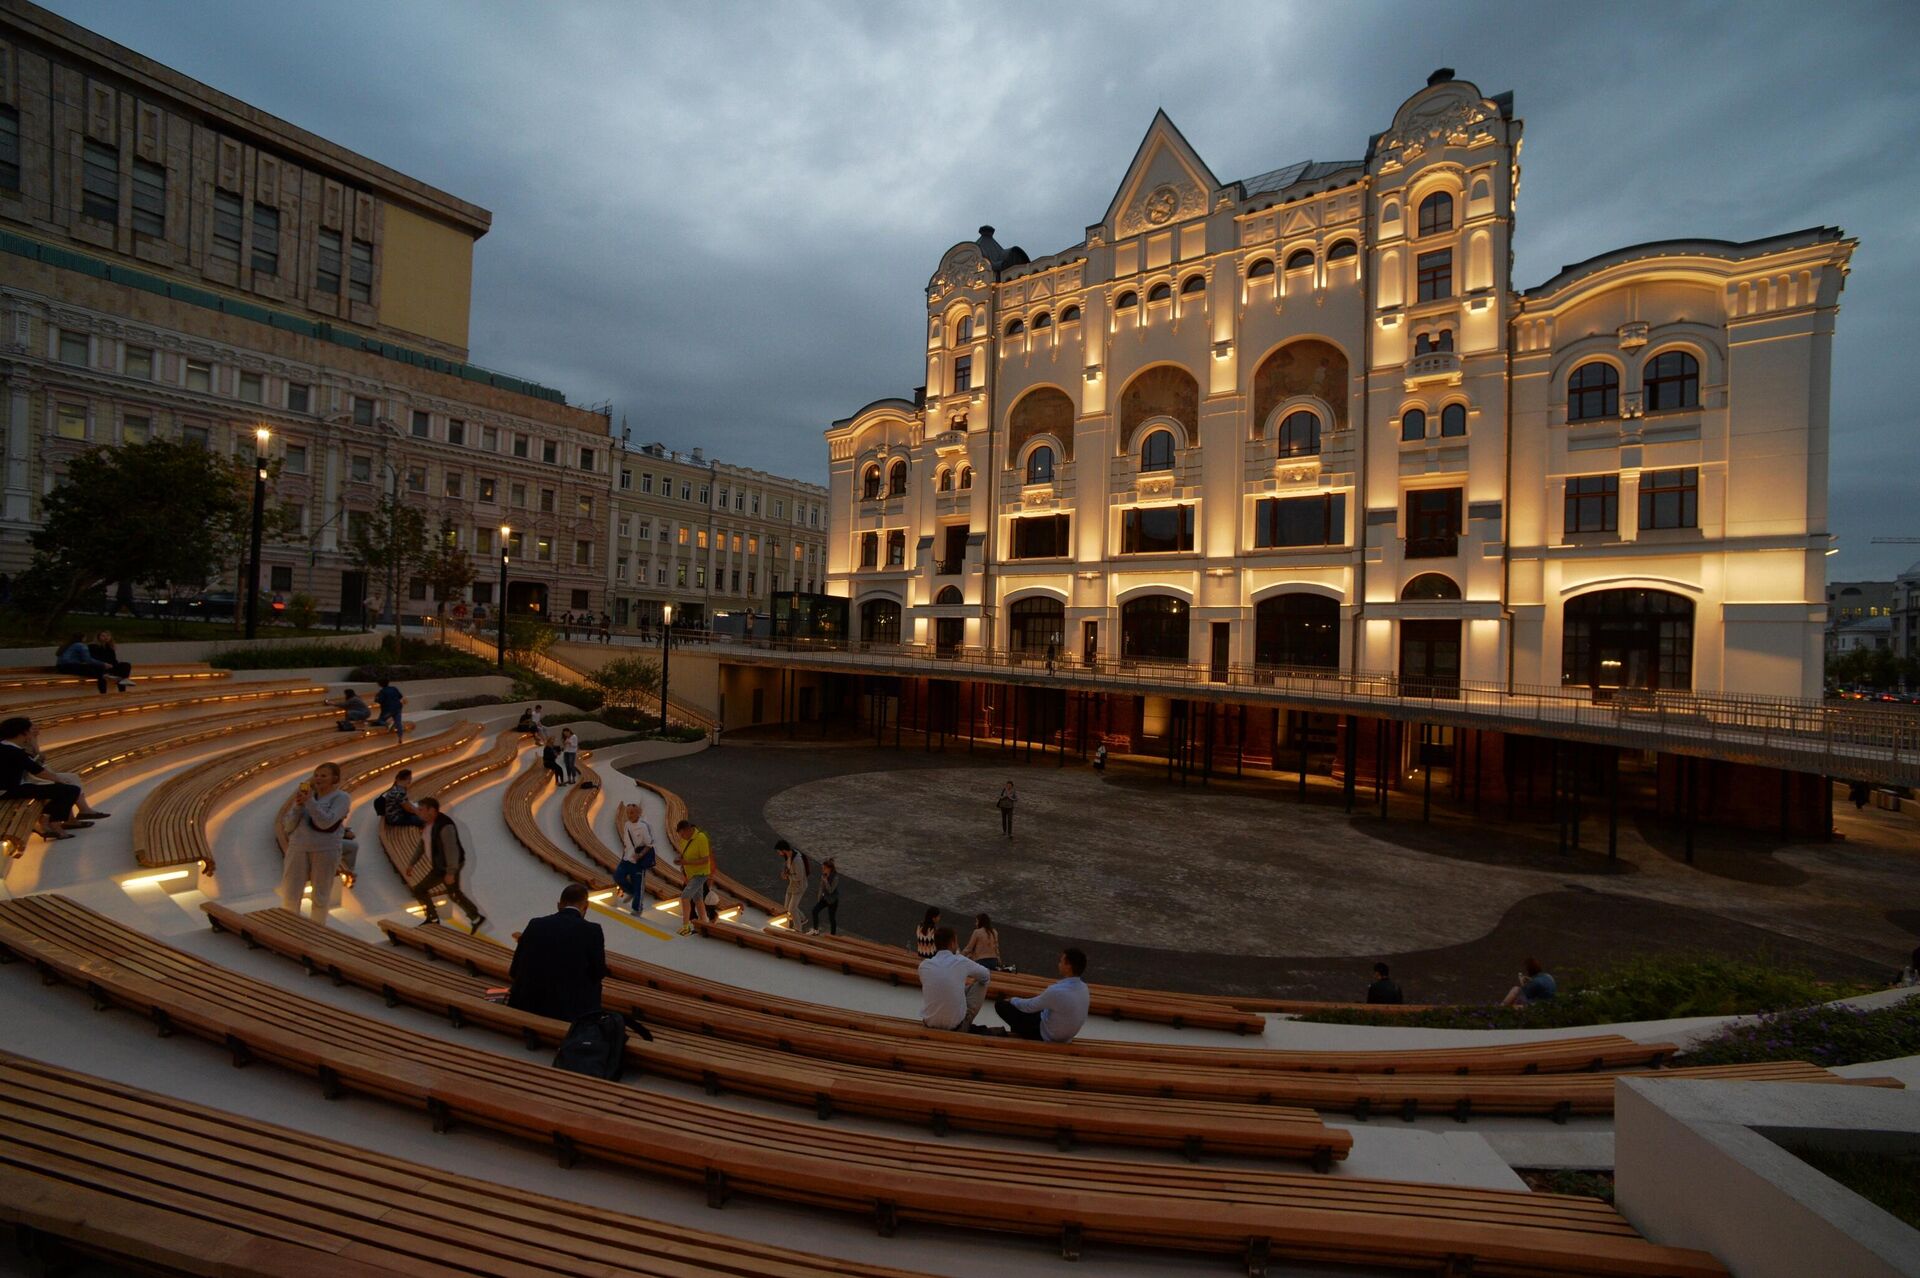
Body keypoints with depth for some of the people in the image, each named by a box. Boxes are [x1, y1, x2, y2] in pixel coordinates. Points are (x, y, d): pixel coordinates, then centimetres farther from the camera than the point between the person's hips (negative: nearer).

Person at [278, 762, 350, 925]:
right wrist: (298, 805, -15)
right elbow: (291, 822, 2)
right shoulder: (305, 793, 5)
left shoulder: (341, 797, -8)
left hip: (325, 850, -4)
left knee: (321, 895, 6)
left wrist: (310, 801, -22)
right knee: (290, 893, 7)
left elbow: (325, 822, -20)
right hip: (298, 848, 4)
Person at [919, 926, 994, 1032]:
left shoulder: (924, 965, -6)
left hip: (930, 1024, 3)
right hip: (956, 1025, -3)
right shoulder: (962, 962, -11)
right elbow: (986, 975, 9)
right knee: (982, 981, 15)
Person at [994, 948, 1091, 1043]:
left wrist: (1012, 1000, 1)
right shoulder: (1083, 987, -9)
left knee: (1001, 1004, -5)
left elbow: (1029, 1007, -17)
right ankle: (1018, 1033, 30)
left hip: (1047, 1035, -7)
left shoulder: (1056, 991, -33)